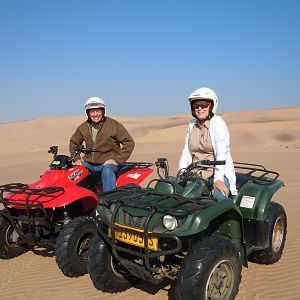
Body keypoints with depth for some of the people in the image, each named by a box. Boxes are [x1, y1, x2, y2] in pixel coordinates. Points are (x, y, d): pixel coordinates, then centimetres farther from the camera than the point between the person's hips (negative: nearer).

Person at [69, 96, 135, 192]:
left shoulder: (114, 125, -4)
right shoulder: (83, 127, 9)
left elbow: (129, 142, -6)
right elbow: (73, 142, 25)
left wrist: (118, 160, -12)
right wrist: (76, 158, 9)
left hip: (108, 162, -4)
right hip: (89, 162, 5)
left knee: (107, 171, -35)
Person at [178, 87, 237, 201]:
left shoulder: (218, 122, -7)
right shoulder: (192, 124, 12)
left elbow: (221, 153, -17)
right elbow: (186, 151, 11)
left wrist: (218, 180, -26)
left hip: (219, 173, -5)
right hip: (196, 174, 5)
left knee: (218, 197, -32)